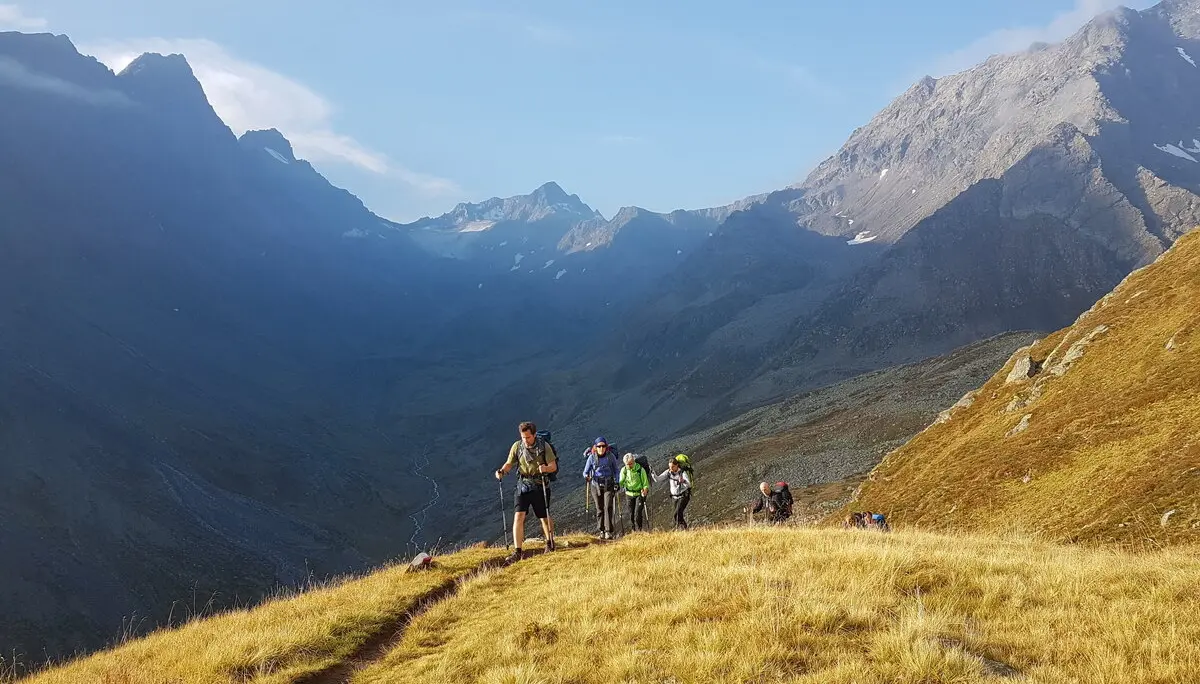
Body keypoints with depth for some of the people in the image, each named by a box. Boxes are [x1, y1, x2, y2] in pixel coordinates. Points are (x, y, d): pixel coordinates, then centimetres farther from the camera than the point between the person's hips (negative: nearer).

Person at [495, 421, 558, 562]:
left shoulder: (544, 446, -8)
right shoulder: (517, 446, -2)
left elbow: (554, 466, -8)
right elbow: (509, 464, 6)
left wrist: (546, 468, -30)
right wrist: (502, 471, -15)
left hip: (540, 485, -1)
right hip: (523, 485, 1)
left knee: (544, 518, 10)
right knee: (519, 516, -12)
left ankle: (550, 543, 37)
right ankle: (517, 552, -11)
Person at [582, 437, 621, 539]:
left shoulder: (611, 456, -2)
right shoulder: (592, 457, -2)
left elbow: (616, 470, 8)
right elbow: (585, 471, 2)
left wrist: (616, 482, -3)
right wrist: (586, 476, -20)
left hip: (608, 485, -1)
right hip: (596, 485, 1)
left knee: (608, 507, -12)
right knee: (599, 509, 6)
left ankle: (609, 531, -13)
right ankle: (601, 531, 16)